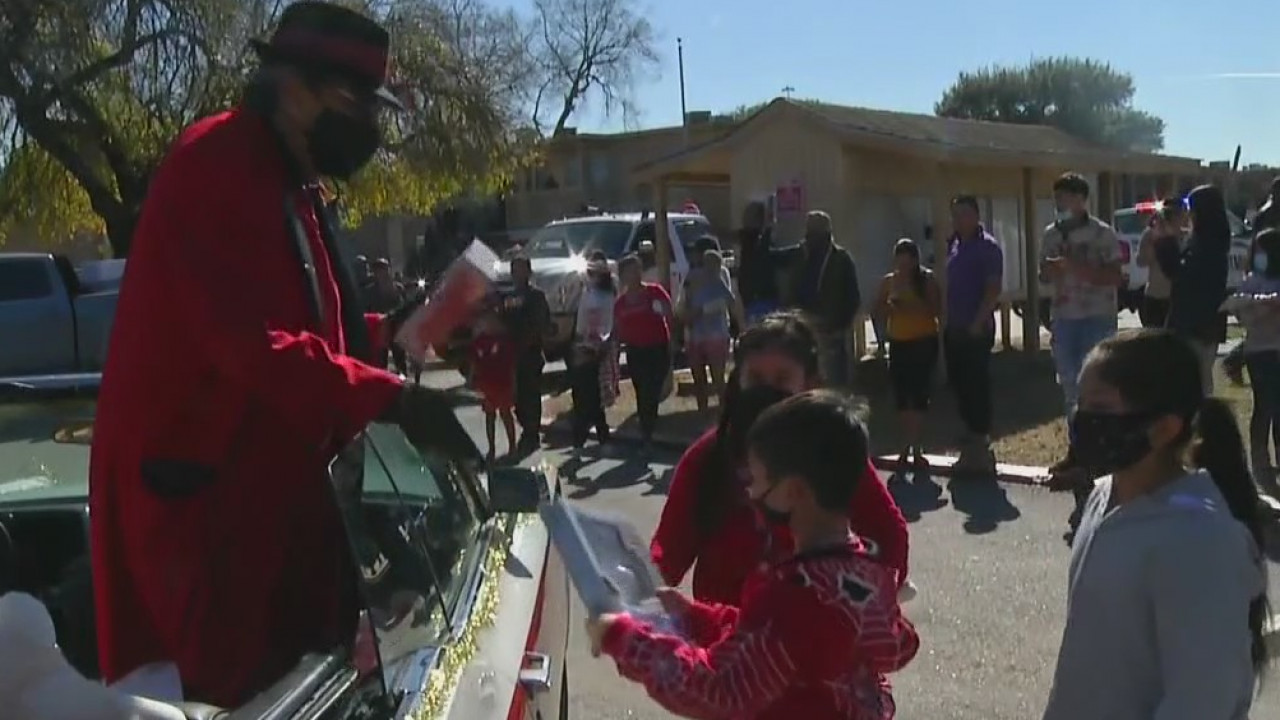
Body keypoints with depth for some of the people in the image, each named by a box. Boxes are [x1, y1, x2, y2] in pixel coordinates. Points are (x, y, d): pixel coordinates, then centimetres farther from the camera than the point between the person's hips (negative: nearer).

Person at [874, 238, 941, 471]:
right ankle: (909, 445, 12)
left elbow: (936, 309, -10)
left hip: (924, 342, -3)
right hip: (898, 343, 3)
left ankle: (915, 448, -3)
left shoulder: (927, 279, -2)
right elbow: (878, 310, 8)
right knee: (902, 395, 2)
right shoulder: (888, 281, 8)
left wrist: (913, 304, -23)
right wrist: (891, 306, -12)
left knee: (919, 394, -7)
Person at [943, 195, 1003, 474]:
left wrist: (978, 323, -20)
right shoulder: (953, 245, 14)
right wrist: (947, 320, 14)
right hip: (955, 328, 8)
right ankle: (972, 436, 25)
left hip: (977, 329, -8)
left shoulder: (987, 247, -9)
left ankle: (980, 443, 2)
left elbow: (994, 288, -15)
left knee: (976, 383, -5)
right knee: (959, 382, 12)